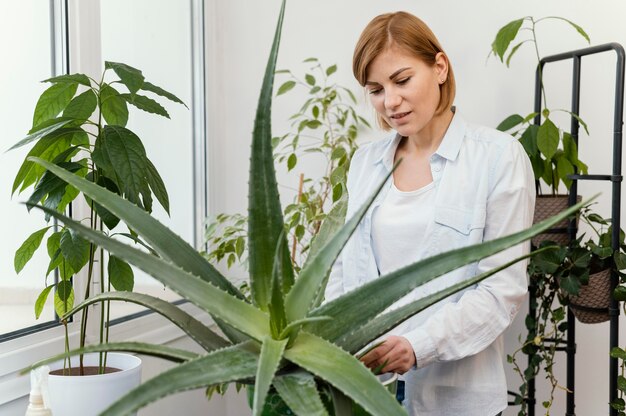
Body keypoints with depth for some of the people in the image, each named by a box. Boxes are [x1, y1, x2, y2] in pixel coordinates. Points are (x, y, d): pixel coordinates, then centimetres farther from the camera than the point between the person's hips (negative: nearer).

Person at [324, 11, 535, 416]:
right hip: (364, 380, 4)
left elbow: (504, 286, -11)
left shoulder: (499, 157, -7)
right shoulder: (364, 162, 7)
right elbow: (345, 268, 9)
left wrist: (419, 345, -23)